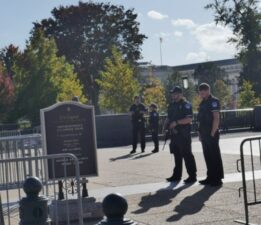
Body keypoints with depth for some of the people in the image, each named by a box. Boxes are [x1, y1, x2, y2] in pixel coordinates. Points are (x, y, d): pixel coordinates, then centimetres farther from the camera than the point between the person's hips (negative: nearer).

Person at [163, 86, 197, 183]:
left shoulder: (186, 105, -9)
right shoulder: (171, 105, 16)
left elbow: (189, 119, -18)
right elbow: (169, 118, 24)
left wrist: (176, 122, -23)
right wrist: (165, 125, 6)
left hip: (184, 134, -8)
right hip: (174, 134, 8)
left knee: (187, 154, -5)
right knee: (177, 155, 12)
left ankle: (192, 176, 1)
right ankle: (176, 175, 20)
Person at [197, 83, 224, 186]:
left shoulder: (213, 101, -10)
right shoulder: (203, 103, 16)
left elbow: (216, 118, -16)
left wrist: (212, 133, -19)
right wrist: (200, 133, 14)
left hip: (212, 135, -9)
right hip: (204, 135, 9)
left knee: (215, 156, -3)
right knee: (207, 156, 11)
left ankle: (217, 178, 2)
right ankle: (210, 177, 19)